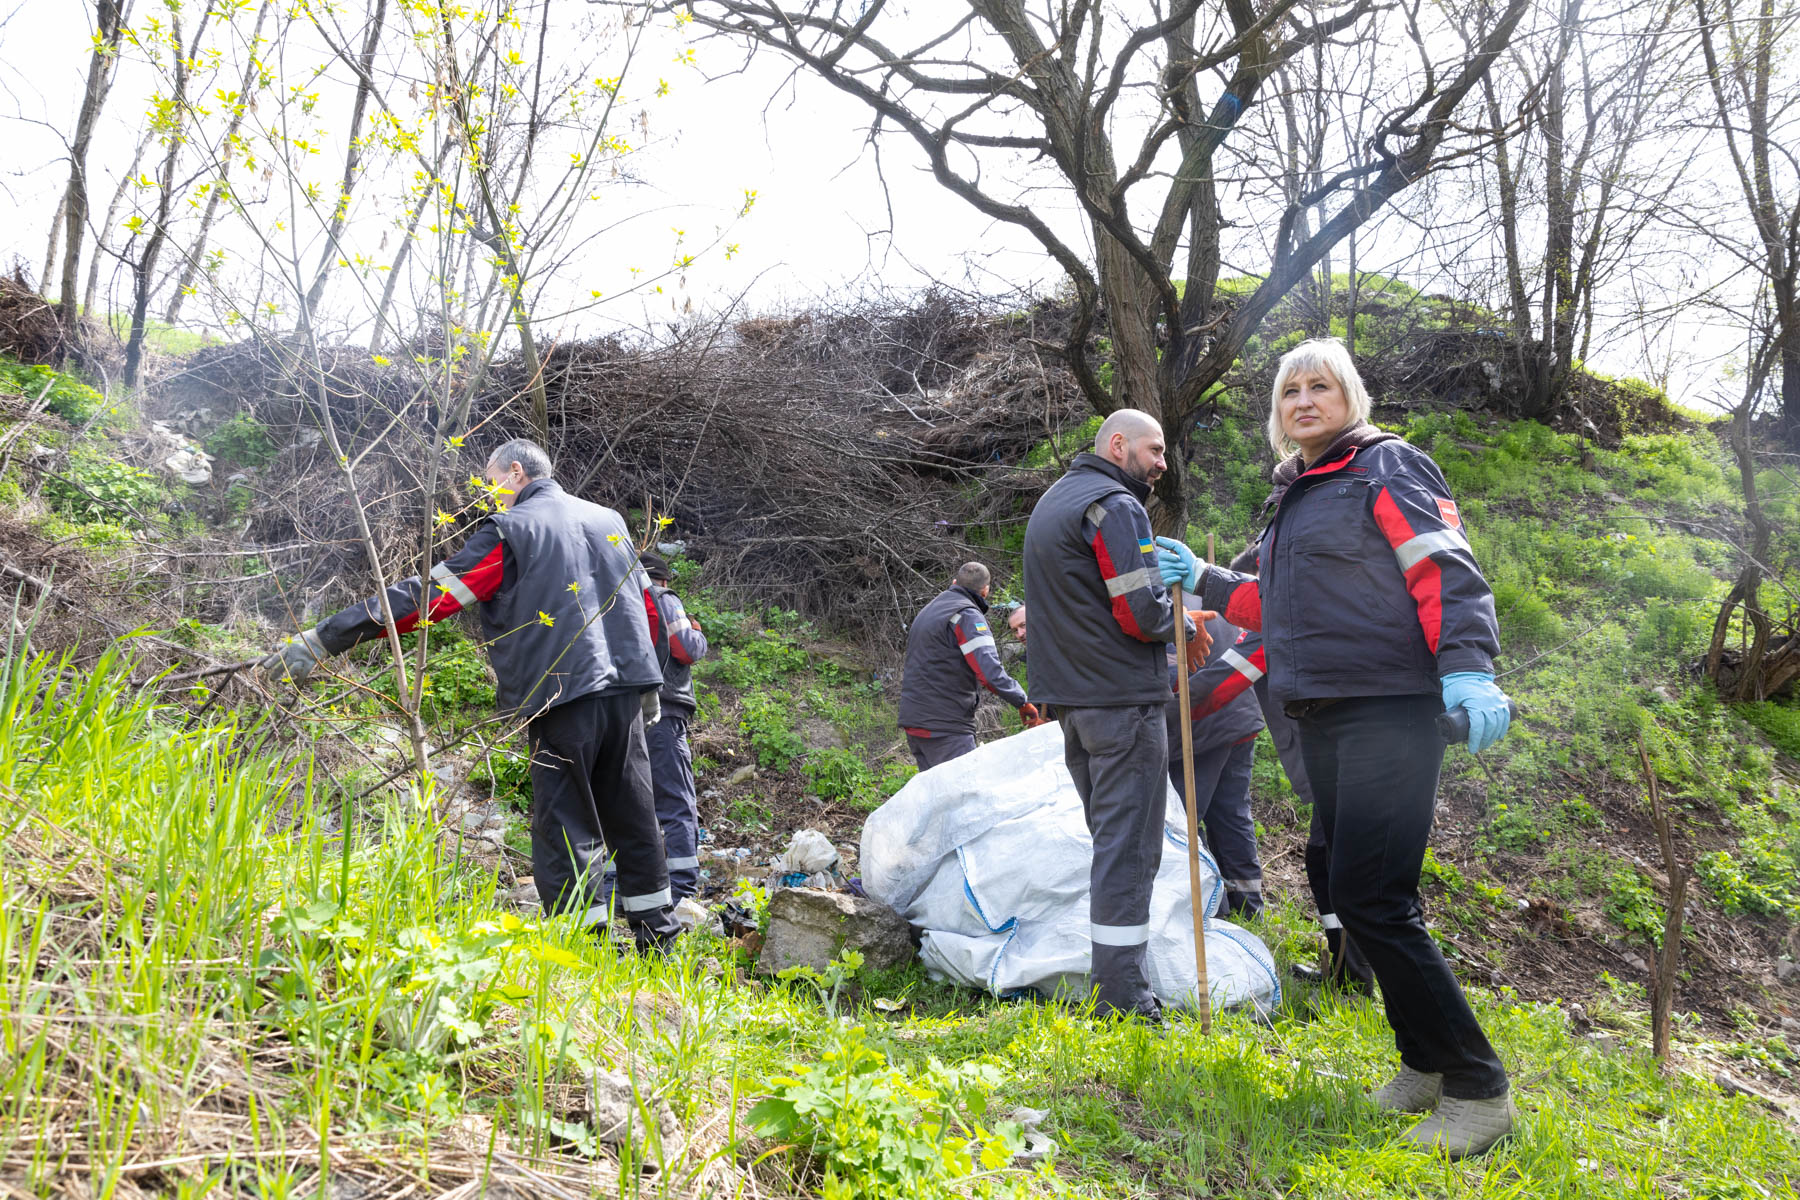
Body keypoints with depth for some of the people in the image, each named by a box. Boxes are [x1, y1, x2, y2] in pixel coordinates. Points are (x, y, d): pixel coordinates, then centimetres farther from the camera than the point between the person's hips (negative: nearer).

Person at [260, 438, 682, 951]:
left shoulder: (510, 530, -2)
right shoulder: (609, 519, 17)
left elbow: (429, 596, -9)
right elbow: (646, 603, 22)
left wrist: (324, 639, -9)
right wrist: (648, 684, 31)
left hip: (564, 695, -6)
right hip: (625, 687, 6)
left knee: (565, 823, 0)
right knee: (632, 814, 13)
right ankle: (657, 934, 19)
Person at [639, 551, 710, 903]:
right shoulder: (663, 601, 1)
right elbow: (688, 651, -7)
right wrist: (697, 632, 13)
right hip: (660, 715, -6)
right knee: (678, 808, -6)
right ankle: (683, 890, -12)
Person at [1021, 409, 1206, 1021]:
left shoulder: (1050, 502, 20)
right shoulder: (1114, 506, -12)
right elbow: (1142, 613, -21)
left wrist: (1171, 614, 14)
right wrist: (1183, 622, 1)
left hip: (1069, 696, 10)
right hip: (1122, 697, -10)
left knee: (1107, 838, 18)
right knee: (1128, 847, -6)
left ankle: (1110, 982, 24)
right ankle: (1124, 1003, -2)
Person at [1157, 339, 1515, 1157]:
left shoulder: (1386, 466, -3)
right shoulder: (1292, 497, 21)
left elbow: (1447, 570, -13)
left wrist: (1467, 667, -26)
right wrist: (1203, 580, 23)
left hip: (1390, 711, -9)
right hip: (1320, 719, 9)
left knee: (1370, 899, -14)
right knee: (1363, 896, 12)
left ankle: (1477, 1088, -1)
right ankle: (1425, 1063, 25)